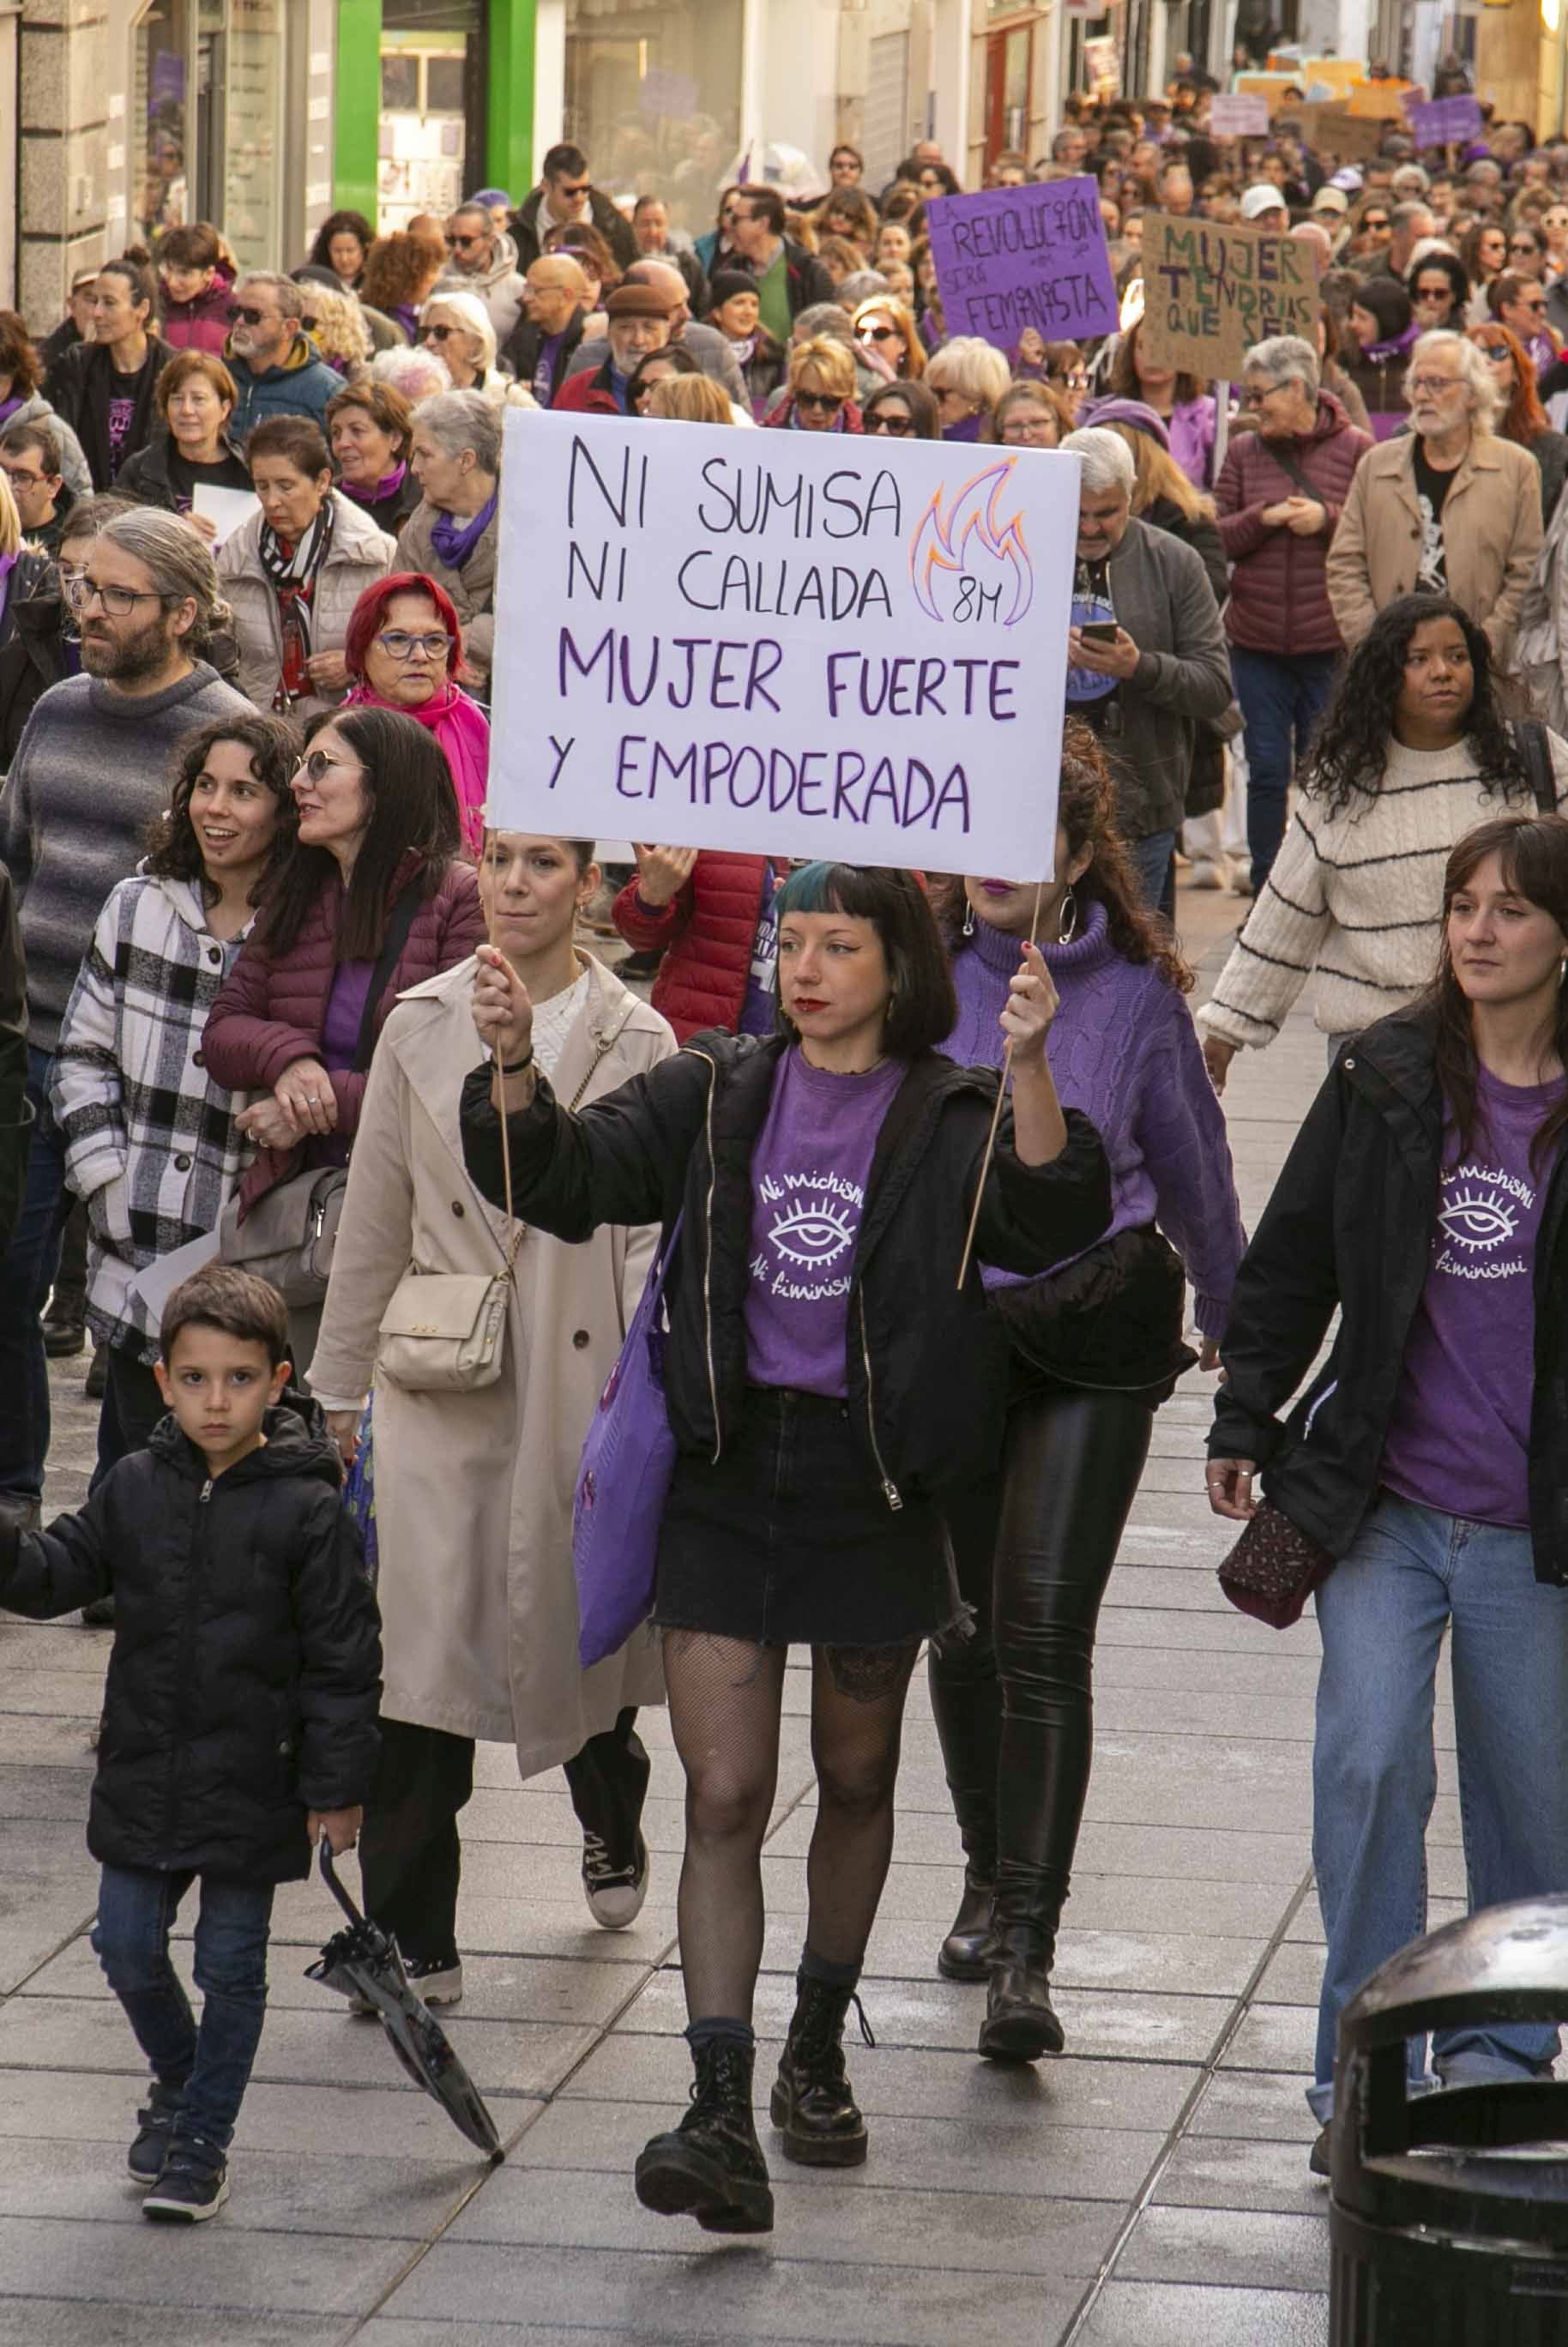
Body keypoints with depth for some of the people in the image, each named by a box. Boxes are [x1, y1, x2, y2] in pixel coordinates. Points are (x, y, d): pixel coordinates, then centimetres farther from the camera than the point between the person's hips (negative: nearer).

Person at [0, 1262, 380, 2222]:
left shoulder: (306, 1511, -12)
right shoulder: (136, 1488, 0)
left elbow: (343, 1659, -9)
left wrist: (337, 1784, -9)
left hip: (252, 1783, -4)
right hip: (144, 1774, 4)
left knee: (231, 1965, 7)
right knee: (128, 1950, 11)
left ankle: (204, 2141, 21)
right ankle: (178, 2080, 38)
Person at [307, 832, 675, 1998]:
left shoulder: (637, 1044, -1)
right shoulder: (420, 1027, 6)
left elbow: (652, 1231, -3)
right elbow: (374, 1221, 12)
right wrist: (341, 1382, 14)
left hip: (580, 1377, -1)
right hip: (441, 1380, 1)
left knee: (584, 1626, 11)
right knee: (423, 1645, -8)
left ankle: (612, 1826, 44)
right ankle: (411, 1935, -5)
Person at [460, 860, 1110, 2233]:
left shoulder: (950, 1118, -5)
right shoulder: (718, 1097, 5)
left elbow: (1050, 1226, -21)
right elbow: (565, 1179, 1)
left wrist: (1032, 1074, -36)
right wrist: (514, 1067, -18)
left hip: (876, 1486, -1)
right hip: (727, 1475, 1)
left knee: (856, 1781, 16)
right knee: (724, 1799, -6)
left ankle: (819, 2051, 37)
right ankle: (723, 2119, -11)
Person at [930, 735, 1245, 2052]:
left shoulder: (1137, 992, -2)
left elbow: (1195, 1166, 11)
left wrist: (1236, 1332, 20)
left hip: (1094, 1343, -2)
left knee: (1043, 1631, -11)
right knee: (963, 1626, 13)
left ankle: (1025, 1955, -12)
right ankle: (990, 1879, 36)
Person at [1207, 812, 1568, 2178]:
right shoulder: (1385, 1080, 3)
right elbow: (1292, 1258, 12)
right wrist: (1243, 1421, 10)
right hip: (1383, 1502, 0)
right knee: (1370, 1757, -14)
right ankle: (1360, 2067, -4)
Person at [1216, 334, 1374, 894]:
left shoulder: (1355, 450, -1)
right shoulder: (1243, 453, 9)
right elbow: (1216, 540, 5)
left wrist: (1328, 519, -16)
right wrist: (1263, 518, -12)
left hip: (1330, 641, -3)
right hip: (1256, 642, 3)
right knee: (1267, 771, 4)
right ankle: (1266, 893, 11)